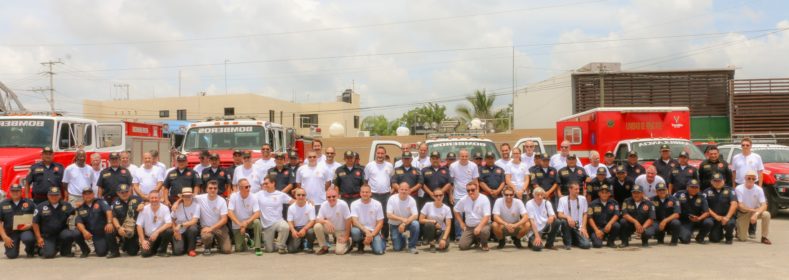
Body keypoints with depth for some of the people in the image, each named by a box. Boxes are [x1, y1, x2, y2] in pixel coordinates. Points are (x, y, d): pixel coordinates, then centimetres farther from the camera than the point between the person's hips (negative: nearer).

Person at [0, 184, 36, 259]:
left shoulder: (29, 203, 5)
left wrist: (31, 225, -15)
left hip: (25, 230, -1)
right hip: (10, 233, 1)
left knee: (28, 238, -37)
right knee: (11, 255, -13)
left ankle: (30, 251, -2)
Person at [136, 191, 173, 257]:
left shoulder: (165, 208, -10)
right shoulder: (144, 209, -6)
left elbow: (169, 224, -19)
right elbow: (139, 226, -4)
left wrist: (157, 232, -31)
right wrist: (142, 240, -11)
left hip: (160, 235, -1)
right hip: (148, 237, 1)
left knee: (169, 231, -33)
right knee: (145, 253, -22)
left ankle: (161, 251, -7)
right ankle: (154, 249, 17)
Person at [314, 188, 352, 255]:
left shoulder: (343, 204, -23)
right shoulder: (324, 205, -13)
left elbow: (348, 220, -17)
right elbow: (317, 220, -13)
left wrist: (346, 236, -15)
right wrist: (325, 221, -35)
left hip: (341, 231, -3)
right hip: (330, 229, 3)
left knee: (339, 251, -20)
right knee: (317, 226, -25)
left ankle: (347, 242, 16)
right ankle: (324, 247, -4)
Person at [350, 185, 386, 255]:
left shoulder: (377, 204, -4)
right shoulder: (354, 204, -6)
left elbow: (380, 223, -4)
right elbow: (355, 221, -17)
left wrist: (371, 235, -17)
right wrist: (366, 231, -30)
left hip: (374, 231, 0)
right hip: (360, 230, 0)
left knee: (379, 251, -24)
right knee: (354, 232, -36)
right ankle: (360, 244, 0)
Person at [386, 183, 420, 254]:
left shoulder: (412, 200, -14)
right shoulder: (392, 199, -16)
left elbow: (415, 215, -20)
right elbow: (389, 215, -19)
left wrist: (404, 223, -33)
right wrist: (402, 219, -30)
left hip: (407, 223, 1)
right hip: (394, 225, -1)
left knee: (416, 224, -32)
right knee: (397, 248, -10)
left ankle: (412, 247, -13)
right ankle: (402, 238, 27)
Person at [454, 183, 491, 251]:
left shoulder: (484, 199, -13)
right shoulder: (464, 200, -1)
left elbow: (486, 216, -20)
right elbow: (456, 211, 16)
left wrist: (479, 227, -35)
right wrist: (461, 223, 8)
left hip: (482, 224, -4)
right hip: (469, 227, 4)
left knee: (484, 231, -40)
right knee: (462, 246, -13)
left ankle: (484, 244, -2)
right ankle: (475, 240, 22)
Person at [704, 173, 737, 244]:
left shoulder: (729, 190, 3)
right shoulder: (707, 192, 3)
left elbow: (734, 204, -9)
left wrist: (727, 217, -21)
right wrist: (716, 216, -15)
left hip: (727, 217, 0)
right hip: (714, 218, 0)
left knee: (730, 223, -35)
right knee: (714, 239, -13)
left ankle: (729, 237, 1)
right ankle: (720, 234, 27)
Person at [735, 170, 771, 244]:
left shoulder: (759, 189, -11)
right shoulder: (739, 189, -17)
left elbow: (764, 205, -18)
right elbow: (740, 206, -18)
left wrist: (756, 214, -33)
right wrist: (753, 210, -22)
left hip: (755, 211, 3)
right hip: (743, 213, -2)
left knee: (766, 214, -31)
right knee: (743, 238, -12)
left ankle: (764, 237, -13)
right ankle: (738, 230, 25)